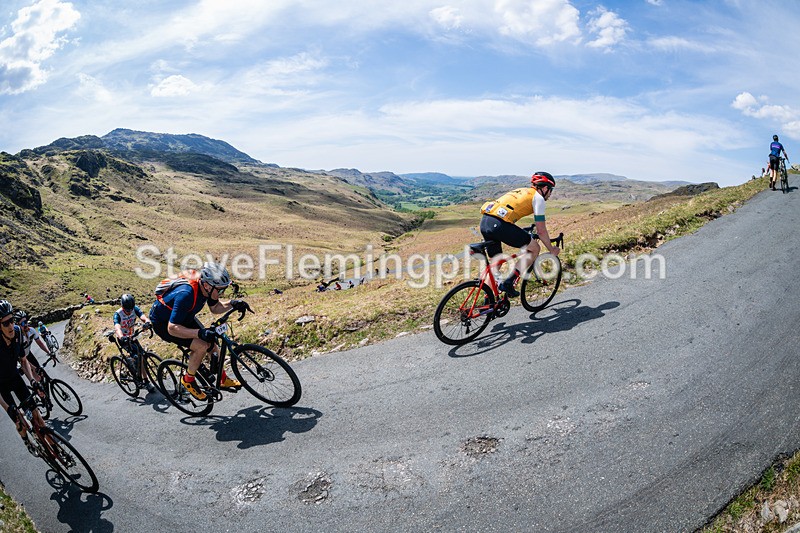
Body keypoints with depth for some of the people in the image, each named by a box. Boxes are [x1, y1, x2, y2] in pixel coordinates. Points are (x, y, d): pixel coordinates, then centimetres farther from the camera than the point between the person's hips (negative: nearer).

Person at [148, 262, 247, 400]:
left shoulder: (205, 287, -15)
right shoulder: (186, 294, -39)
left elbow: (215, 308, 4)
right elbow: (172, 328, -38)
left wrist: (232, 304, -15)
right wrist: (200, 333, -48)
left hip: (183, 317, 8)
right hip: (163, 323, -8)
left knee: (212, 343, 4)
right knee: (201, 346, -23)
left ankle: (223, 380, 19)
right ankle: (188, 380, -1)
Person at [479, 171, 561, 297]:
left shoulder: (522, 191, 31)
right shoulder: (538, 197, 8)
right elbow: (541, 231, 7)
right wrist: (551, 249, 21)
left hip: (484, 221, 8)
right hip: (499, 224, -8)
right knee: (534, 248, 7)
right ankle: (508, 283, 1)